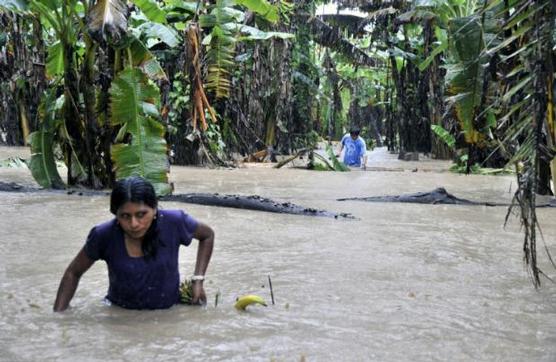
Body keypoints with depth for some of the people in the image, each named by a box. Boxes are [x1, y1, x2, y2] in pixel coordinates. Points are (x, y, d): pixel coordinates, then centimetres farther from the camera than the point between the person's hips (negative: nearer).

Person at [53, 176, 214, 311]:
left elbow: (207, 235, 5)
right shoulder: (104, 235, -17)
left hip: (169, 314, 0)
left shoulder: (174, 223, -17)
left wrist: (198, 279, -4)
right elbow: (73, 273, 0)